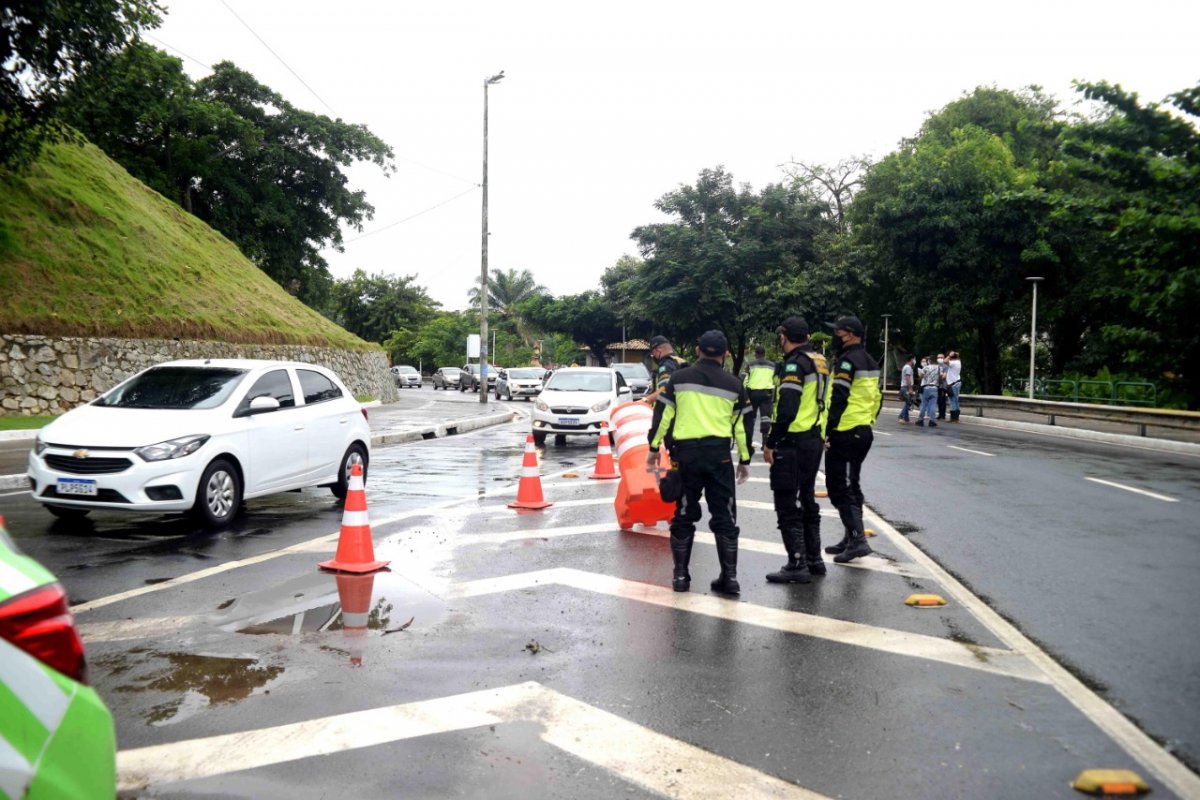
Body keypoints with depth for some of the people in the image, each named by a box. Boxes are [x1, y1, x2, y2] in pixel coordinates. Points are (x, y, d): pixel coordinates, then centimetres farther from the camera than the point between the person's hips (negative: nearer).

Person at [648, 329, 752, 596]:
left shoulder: (679, 378, 4)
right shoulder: (734, 384, 6)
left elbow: (663, 415, 3)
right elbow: (742, 425, 7)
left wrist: (654, 447, 12)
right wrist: (745, 460, 15)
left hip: (686, 453, 0)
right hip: (719, 454, 0)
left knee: (684, 515, 11)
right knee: (724, 516, 8)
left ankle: (680, 575, 13)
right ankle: (730, 577, 8)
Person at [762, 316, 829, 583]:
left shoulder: (794, 364, -15)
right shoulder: (819, 362, 12)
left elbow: (787, 409, -22)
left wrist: (770, 443, -16)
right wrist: (821, 436, 20)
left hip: (792, 442, -9)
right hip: (815, 439, 10)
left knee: (787, 504, -3)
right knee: (806, 499, 19)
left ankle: (797, 565, -2)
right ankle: (814, 559, 26)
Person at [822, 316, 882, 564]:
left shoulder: (847, 361, -15)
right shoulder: (869, 362, 15)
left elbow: (838, 400, -21)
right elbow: (877, 399, 19)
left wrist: (827, 430, -18)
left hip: (844, 433, -10)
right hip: (864, 432, 10)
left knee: (839, 488, -5)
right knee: (851, 485, 16)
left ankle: (858, 539, -9)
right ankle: (851, 539, 22)